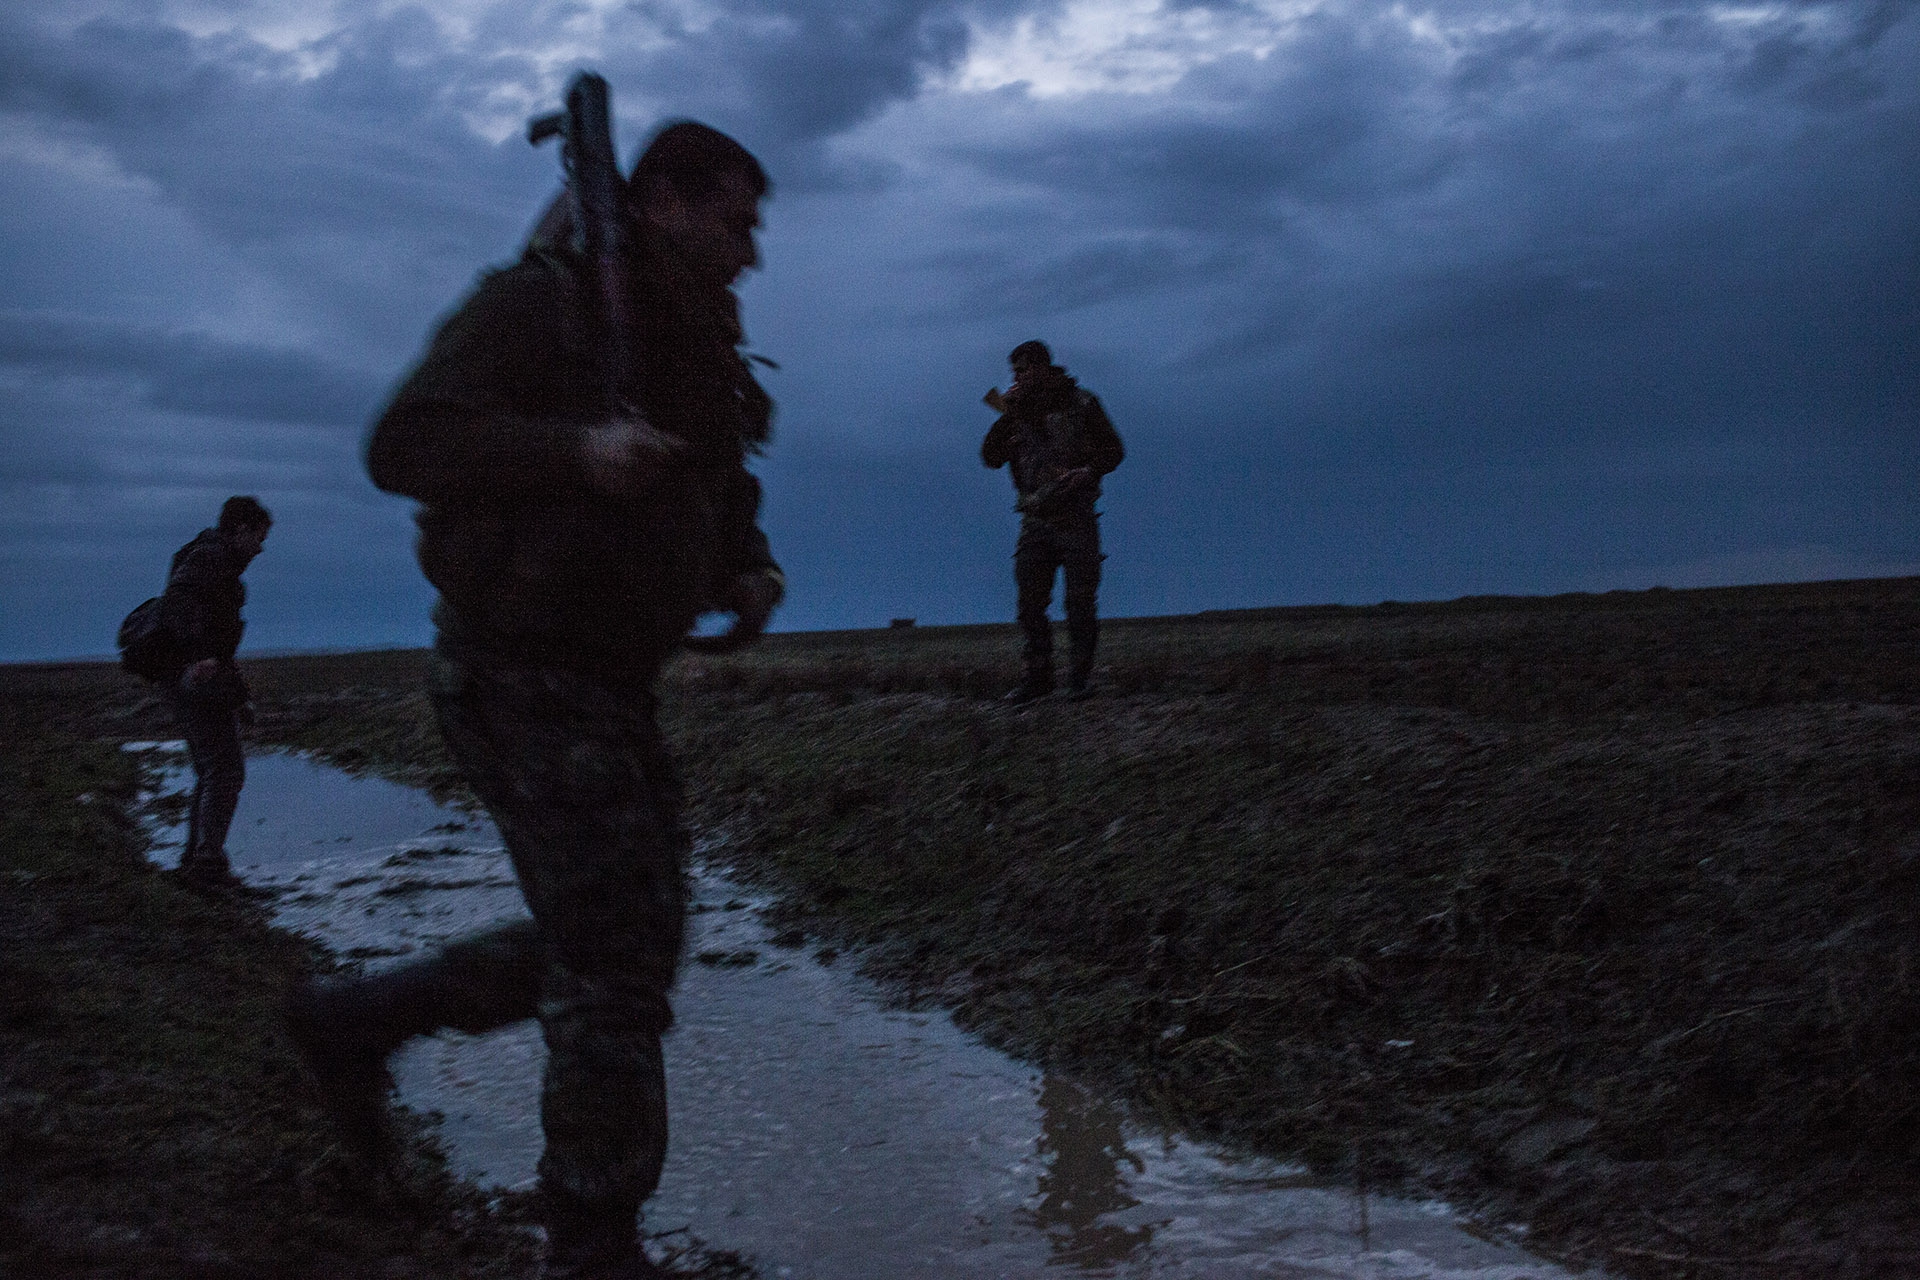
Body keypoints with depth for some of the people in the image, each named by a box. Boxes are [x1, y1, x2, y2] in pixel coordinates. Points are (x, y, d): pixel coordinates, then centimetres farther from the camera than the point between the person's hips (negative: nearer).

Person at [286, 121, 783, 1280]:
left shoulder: (704, 350, 14)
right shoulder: (538, 304, -11)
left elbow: (724, 498, 23)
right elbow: (407, 442, -19)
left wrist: (749, 574, 1)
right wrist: (576, 451, -32)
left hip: (614, 684, 9)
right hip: (521, 672, -9)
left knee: (621, 943, 16)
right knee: (615, 957, -8)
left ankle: (352, 1020, 31)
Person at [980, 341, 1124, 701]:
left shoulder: (1081, 403, 0)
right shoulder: (1018, 411, 10)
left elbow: (1113, 450, 3)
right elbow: (991, 458, 2)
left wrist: (1085, 473, -15)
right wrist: (1006, 417, -10)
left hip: (1076, 519, -3)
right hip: (1035, 520, 4)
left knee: (1080, 600, -3)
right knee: (1030, 601, 0)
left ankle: (1080, 678, 6)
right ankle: (1038, 676, 8)